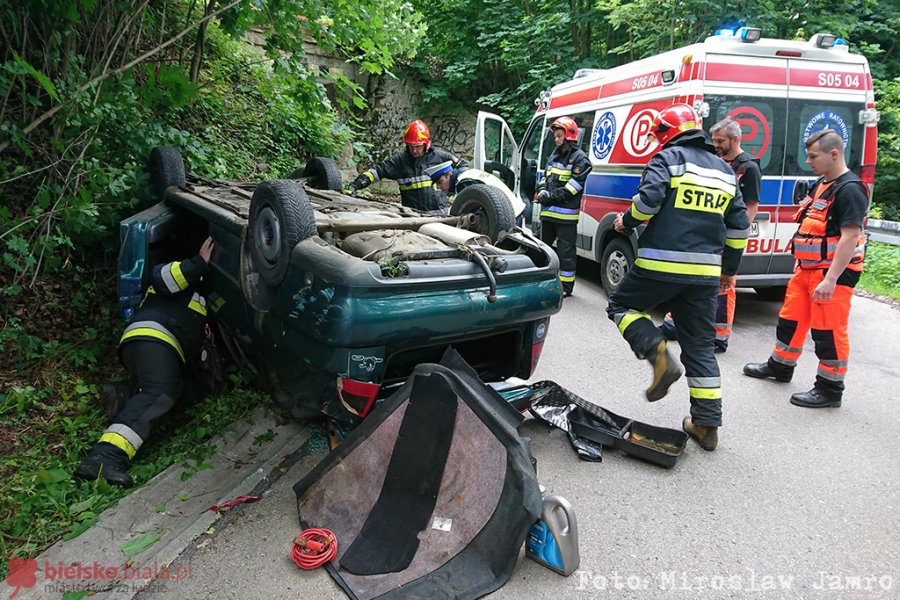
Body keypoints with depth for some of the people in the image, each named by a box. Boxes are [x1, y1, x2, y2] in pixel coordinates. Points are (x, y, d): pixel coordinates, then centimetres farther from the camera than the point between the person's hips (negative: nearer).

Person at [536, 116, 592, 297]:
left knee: (565, 250, -3)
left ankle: (566, 286, 5)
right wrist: (542, 192, -2)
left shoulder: (579, 158, -7)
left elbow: (573, 186, -15)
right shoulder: (555, 155, 17)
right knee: (543, 245, 16)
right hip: (548, 211, 8)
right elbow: (544, 178, 19)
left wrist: (552, 196, -17)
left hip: (566, 214, -8)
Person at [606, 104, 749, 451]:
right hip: (706, 272, 6)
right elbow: (739, 225, 20)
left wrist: (627, 223, 4)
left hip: (661, 265, -6)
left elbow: (649, 198, -16)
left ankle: (658, 354, -9)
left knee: (621, 305, 16)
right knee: (700, 345, 11)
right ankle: (707, 425, 13)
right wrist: (730, 268, 28)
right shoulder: (724, 170, 20)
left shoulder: (669, 158, 0)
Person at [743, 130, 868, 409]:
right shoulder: (822, 183, 13)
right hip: (807, 269, 10)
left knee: (828, 330, -2)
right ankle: (780, 366, 35)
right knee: (791, 318, 18)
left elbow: (849, 237, -24)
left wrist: (830, 280, -28)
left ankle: (830, 389, 9)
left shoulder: (849, 189, -17)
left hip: (834, 272, -10)